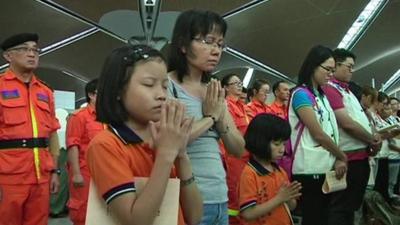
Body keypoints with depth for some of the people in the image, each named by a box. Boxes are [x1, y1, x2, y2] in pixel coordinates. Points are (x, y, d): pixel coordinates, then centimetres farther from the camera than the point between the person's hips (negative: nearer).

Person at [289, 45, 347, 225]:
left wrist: (337, 160, -6)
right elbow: (318, 134, -14)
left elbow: (331, 133, 9)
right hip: (310, 170, -8)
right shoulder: (301, 94, -9)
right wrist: (343, 157, -2)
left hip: (327, 168, 8)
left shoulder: (322, 95, 17)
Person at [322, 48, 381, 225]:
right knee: (341, 208, -3)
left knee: (351, 206, 18)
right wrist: (372, 140, -8)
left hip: (361, 156, 10)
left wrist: (373, 138, 0)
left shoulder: (346, 90, 18)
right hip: (349, 158, -10)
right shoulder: (330, 89, -15)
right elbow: (347, 124, -22)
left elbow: (360, 119, 19)